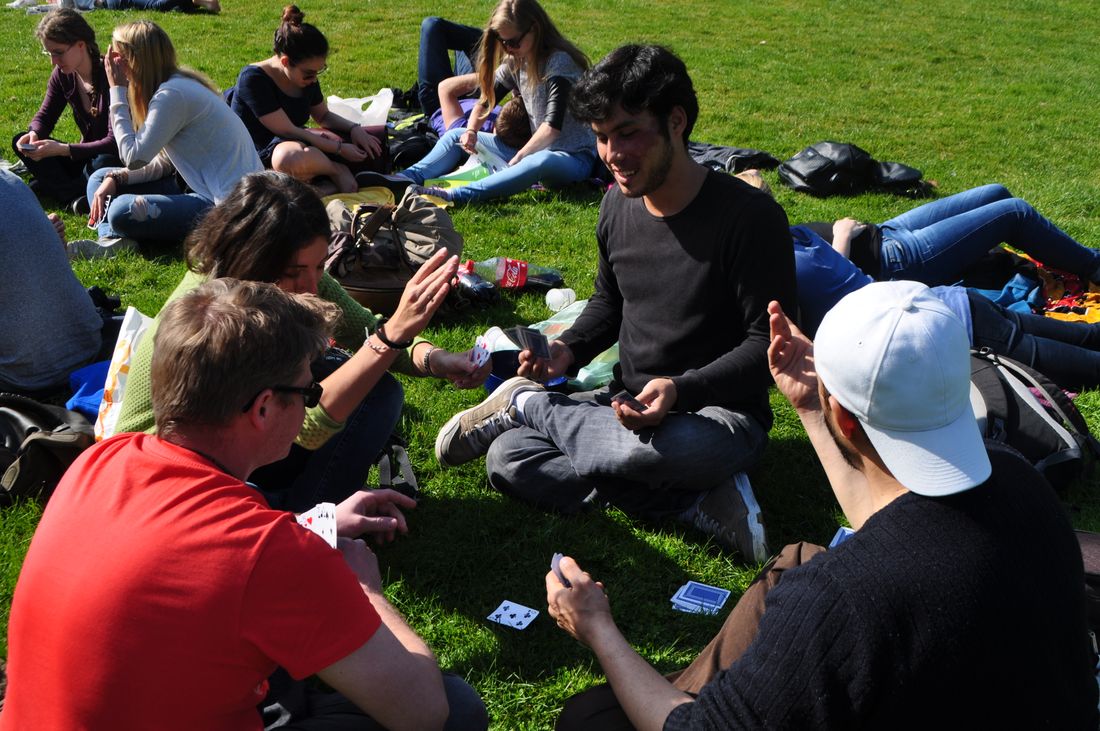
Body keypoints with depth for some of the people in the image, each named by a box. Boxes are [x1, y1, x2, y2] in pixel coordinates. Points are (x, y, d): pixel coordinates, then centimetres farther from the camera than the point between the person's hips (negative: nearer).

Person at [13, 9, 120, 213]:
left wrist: (62, 149, -34)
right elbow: (44, 117, 6)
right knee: (21, 143, -5)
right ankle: (77, 196, -21)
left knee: (103, 163, -40)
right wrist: (34, 134, -19)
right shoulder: (62, 75, -3)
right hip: (87, 156, 8)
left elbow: (114, 143, -28)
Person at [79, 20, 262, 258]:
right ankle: (111, 240, -11)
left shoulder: (172, 94, -19)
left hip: (230, 207, -10)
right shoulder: (179, 84, 11)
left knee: (123, 211, -28)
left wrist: (117, 91, -11)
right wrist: (115, 179, -2)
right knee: (101, 178, 8)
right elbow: (163, 162, 12)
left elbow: (134, 158, -17)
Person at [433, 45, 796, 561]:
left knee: (638, 448, -39)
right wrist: (569, 350, -2)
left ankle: (523, 403, -4)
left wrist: (681, 391, -31)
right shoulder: (617, 206, 4)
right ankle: (699, 505, -17)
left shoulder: (749, 217, -17)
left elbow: (769, 344, -16)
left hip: (722, 413, -6)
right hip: (631, 402, 6)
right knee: (506, 458, -13)